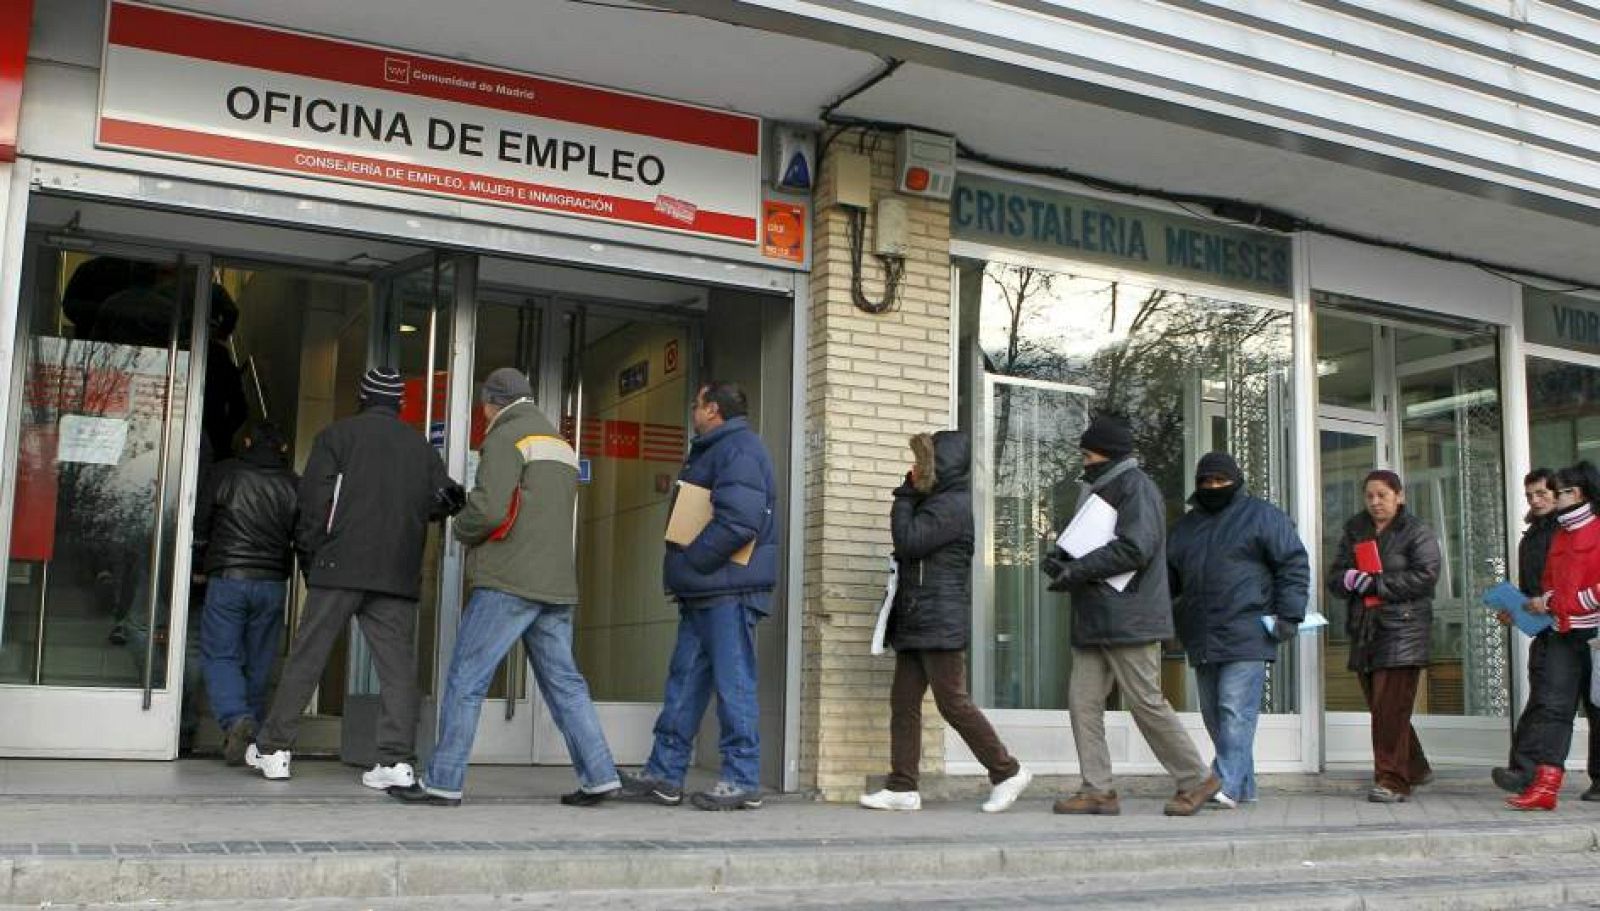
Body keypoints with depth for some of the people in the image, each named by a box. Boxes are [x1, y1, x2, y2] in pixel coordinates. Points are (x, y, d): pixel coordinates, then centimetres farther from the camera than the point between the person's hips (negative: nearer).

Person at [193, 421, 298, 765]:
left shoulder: (222, 474, 3)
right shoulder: (294, 485, 6)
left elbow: (199, 529, 5)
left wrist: (200, 567, 18)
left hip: (227, 581, -2)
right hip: (273, 584, 2)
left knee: (219, 656, 0)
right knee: (258, 663, 8)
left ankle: (236, 719, -22)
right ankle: (252, 737, 9)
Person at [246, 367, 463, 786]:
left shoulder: (338, 434, 4)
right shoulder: (420, 445, 15)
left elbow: (315, 501, -1)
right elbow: (443, 500, 9)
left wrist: (309, 557, 6)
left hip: (341, 567, -2)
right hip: (399, 575, 3)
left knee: (306, 657, 4)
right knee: (397, 664, 1)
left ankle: (272, 749, 10)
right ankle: (398, 760, -7)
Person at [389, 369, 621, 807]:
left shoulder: (507, 436, -5)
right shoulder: (562, 445, 22)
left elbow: (490, 508, -17)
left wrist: (461, 529, 4)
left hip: (509, 582, -8)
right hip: (557, 585, 8)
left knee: (465, 680, -2)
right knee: (564, 682, 11)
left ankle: (442, 782, 0)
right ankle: (599, 775, 8)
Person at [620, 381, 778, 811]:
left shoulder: (739, 449, -11)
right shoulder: (712, 451, 22)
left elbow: (739, 520, -24)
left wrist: (690, 560, -16)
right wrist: (684, 573, 14)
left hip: (729, 593, -11)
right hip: (705, 593, 11)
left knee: (733, 684, -5)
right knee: (684, 682, 12)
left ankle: (742, 780, 1)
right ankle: (664, 774, 18)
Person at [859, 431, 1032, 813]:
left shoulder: (953, 505, -13)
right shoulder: (935, 502, 19)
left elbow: (907, 542, -18)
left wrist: (904, 498, -9)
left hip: (940, 624, -10)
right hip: (916, 623, 10)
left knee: (953, 703, -6)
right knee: (903, 702, 6)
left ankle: (1008, 771, 6)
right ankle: (902, 787, 7)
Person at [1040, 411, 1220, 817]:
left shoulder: (1136, 487, -10)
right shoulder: (1101, 489, 20)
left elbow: (1134, 548, -21)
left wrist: (1077, 570, -19)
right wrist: (1061, 558, 4)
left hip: (1129, 619, -9)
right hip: (1094, 621, 10)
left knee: (1146, 703, -4)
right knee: (1083, 700, 3)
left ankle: (1196, 779, 10)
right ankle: (1098, 790, 6)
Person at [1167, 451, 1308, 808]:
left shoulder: (1262, 516, 3)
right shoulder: (1186, 525, 19)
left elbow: (1293, 565, -2)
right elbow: (1169, 575, 24)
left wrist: (1289, 615, -9)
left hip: (1246, 635, -7)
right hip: (1202, 638, 7)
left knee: (1235, 711, -14)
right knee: (1213, 713, 8)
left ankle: (1228, 784, -18)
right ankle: (1244, 787, 16)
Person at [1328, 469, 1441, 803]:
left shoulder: (1417, 533, 1)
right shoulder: (1355, 532, 18)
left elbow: (1425, 576, -11)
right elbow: (1334, 576, 14)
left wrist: (1376, 584, -14)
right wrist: (1348, 579, -10)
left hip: (1402, 629, -6)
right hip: (1364, 631, 6)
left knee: (1391, 709, -12)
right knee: (1380, 708, 10)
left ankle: (1392, 781, -9)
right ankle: (1415, 769, 27)